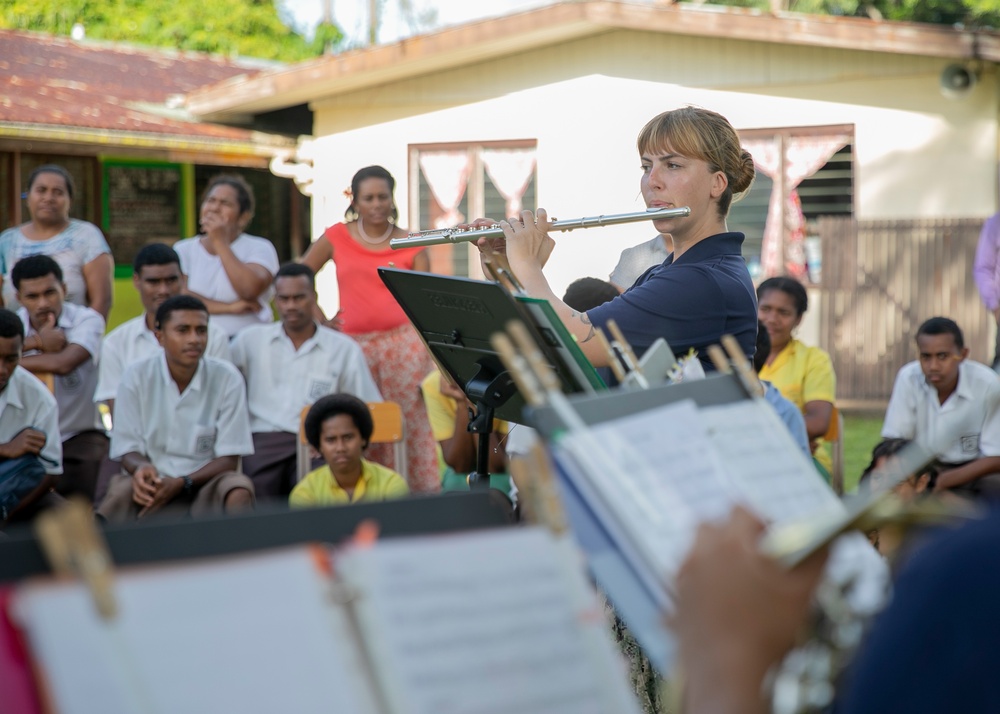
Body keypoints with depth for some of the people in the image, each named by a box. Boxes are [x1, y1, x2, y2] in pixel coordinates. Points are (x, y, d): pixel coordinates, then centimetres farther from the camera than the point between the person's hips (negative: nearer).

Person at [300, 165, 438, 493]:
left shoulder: (412, 244, 5)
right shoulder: (337, 237, 8)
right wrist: (321, 320, 5)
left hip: (403, 341, -2)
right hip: (354, 343, 2)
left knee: (410, 423, -7)